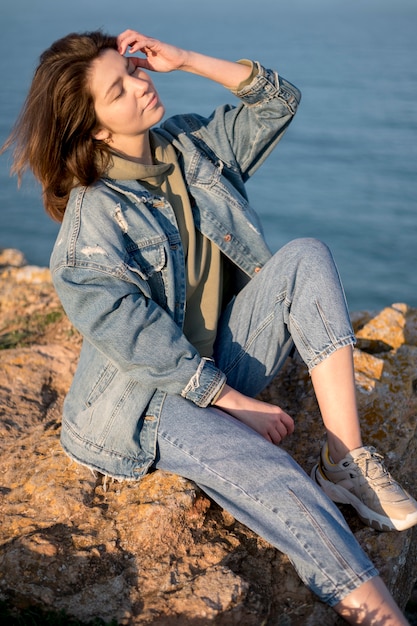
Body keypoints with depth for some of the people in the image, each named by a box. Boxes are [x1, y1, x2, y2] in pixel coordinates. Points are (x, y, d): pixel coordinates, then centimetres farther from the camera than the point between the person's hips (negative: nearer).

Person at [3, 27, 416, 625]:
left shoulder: (191, 144, 5)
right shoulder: (94, 221, -15)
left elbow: (278, 101, 8)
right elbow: (138, 339, -20)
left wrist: (187, 59, -3)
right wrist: (235, 402, -20)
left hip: (224, 361, 6)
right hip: (151, 396, -6)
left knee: (307, 258, -16)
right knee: (252, 463, -35)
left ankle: (346, 460, -21)